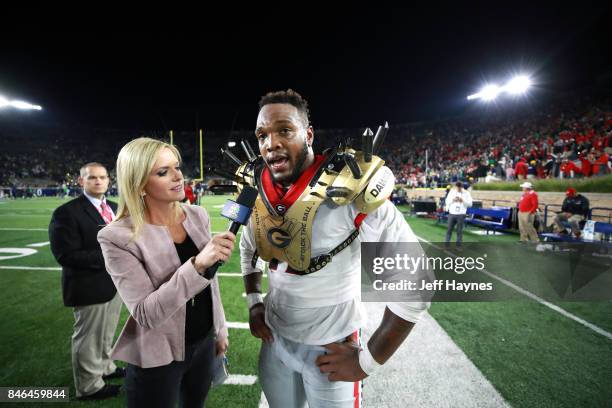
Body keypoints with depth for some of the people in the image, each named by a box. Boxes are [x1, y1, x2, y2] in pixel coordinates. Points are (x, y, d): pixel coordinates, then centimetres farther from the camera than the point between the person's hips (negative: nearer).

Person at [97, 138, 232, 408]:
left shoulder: (197, 215, -4)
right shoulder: (119, 237, -20)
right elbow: (146, 314, -25)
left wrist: (220, 328, 12)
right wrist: (197, 264, -35)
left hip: (204, 343, 5)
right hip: (158, 359, -5)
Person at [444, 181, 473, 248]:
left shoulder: (466, 193, -1)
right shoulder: (452, 191, 5)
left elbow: (470, 204, -3)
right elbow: (447, 201, 5)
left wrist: (463, 200, -17)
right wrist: (453, 200, -13)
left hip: (461, 215, -2)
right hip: (452, 214, 2)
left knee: (459, 231, 4)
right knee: (449, 229, 6)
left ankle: (458, 246, 13)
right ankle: (446, 245, 15)